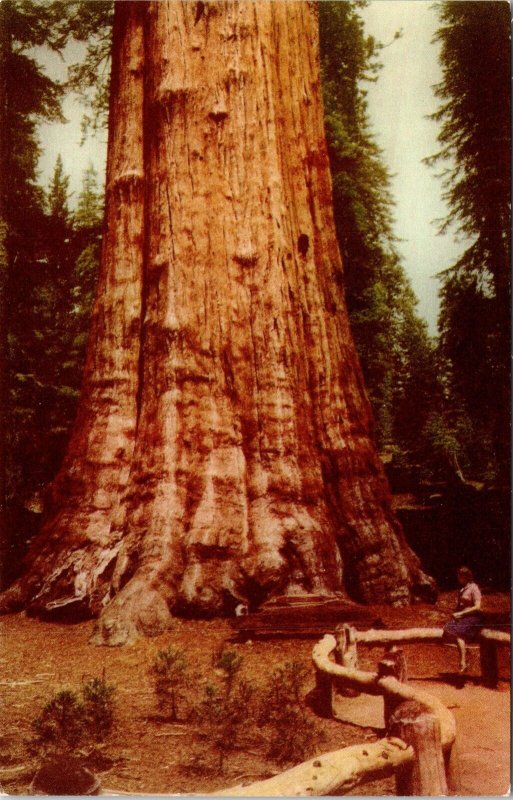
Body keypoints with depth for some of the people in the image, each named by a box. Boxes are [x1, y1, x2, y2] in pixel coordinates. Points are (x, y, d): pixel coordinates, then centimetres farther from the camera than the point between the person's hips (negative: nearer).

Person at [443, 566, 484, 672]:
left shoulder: (474, 588, -7)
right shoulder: (462, 588, 18)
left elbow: (477, 607, -14)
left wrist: (461, 613, -15)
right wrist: (456, 613, 5)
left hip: (473, 617, -8)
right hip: (462, 616, 8)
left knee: (457, 633, -29)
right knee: (447, 631, -16)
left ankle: (463, 663, -29)